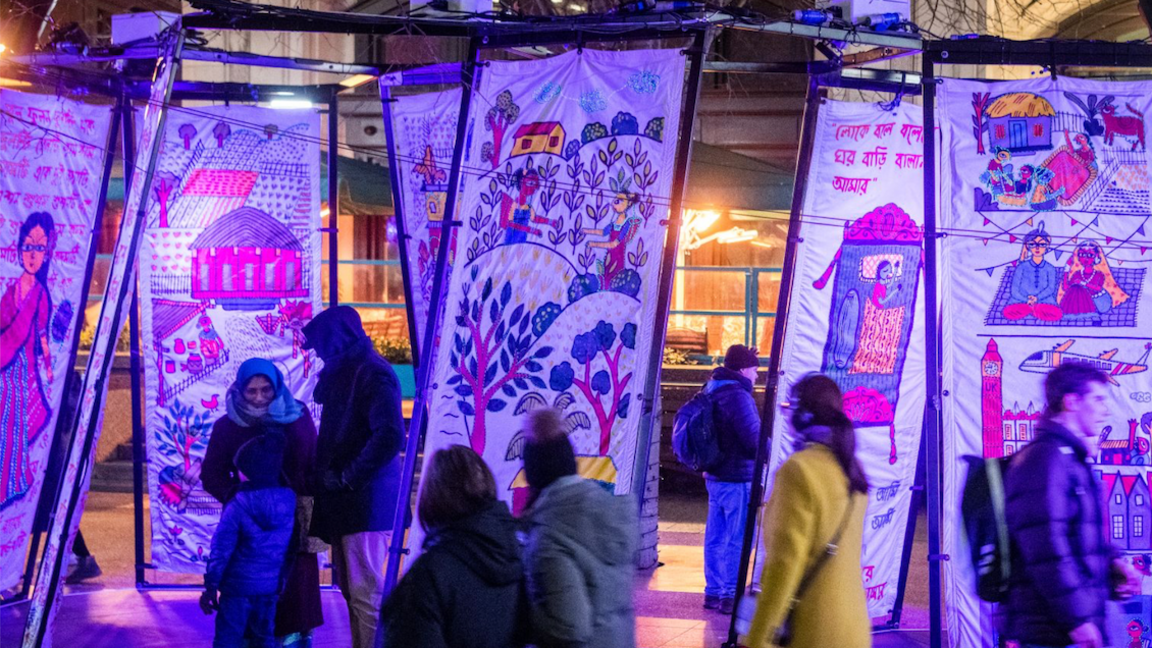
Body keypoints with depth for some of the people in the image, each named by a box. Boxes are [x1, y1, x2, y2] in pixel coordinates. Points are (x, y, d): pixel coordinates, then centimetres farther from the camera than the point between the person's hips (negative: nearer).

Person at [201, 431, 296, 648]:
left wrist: (211, 586, -4)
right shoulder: (289, 500, -1)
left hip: (238, 586, -5)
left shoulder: (237, 505, -14)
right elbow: (289, 546, 12)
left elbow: (221, 550, -11)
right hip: (272, 586, 5)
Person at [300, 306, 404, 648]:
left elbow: (390, 436, -24)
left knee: (365, 593, -8)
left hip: (366, 502, -10)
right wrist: (323, 474, 12)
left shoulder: (373, 374, -13)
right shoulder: (341, 373, 18)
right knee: (352, 590, 13)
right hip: (344, 503, 10)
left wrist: (346, 477, -17)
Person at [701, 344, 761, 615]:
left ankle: (713, 592, 21)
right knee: (738, 539, -2)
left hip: (715, 476, 9)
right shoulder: (738, 396, -18)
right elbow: (755, 439, -22)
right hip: (738, 479, -9)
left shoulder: (712, 390, 12)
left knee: (716, 537, 14)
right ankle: (730, 596, 1)